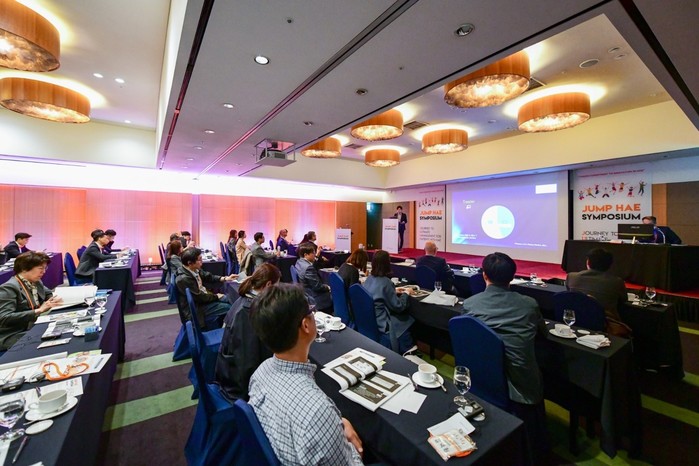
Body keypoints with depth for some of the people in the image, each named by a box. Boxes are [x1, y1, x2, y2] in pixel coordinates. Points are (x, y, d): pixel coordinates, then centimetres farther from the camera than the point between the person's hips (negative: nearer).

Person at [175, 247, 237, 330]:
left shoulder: (195, 269, -6)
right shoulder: (184, 279, -31)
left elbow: (208, 277, 10)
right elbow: (200, 297, -24)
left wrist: (225, 278, -2)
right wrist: (216, 296, -10)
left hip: (202, 296, 9)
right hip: (195, 308, -9)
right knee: (228, 307, -11)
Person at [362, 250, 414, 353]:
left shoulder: (369, 279, 0)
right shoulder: (385, 281, -23)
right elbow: (398, 307, -15)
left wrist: (394, 291, 15)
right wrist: (406, 293, 1)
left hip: (369, 319, 8)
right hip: (381, 324, -8)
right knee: (409, 320, 10)